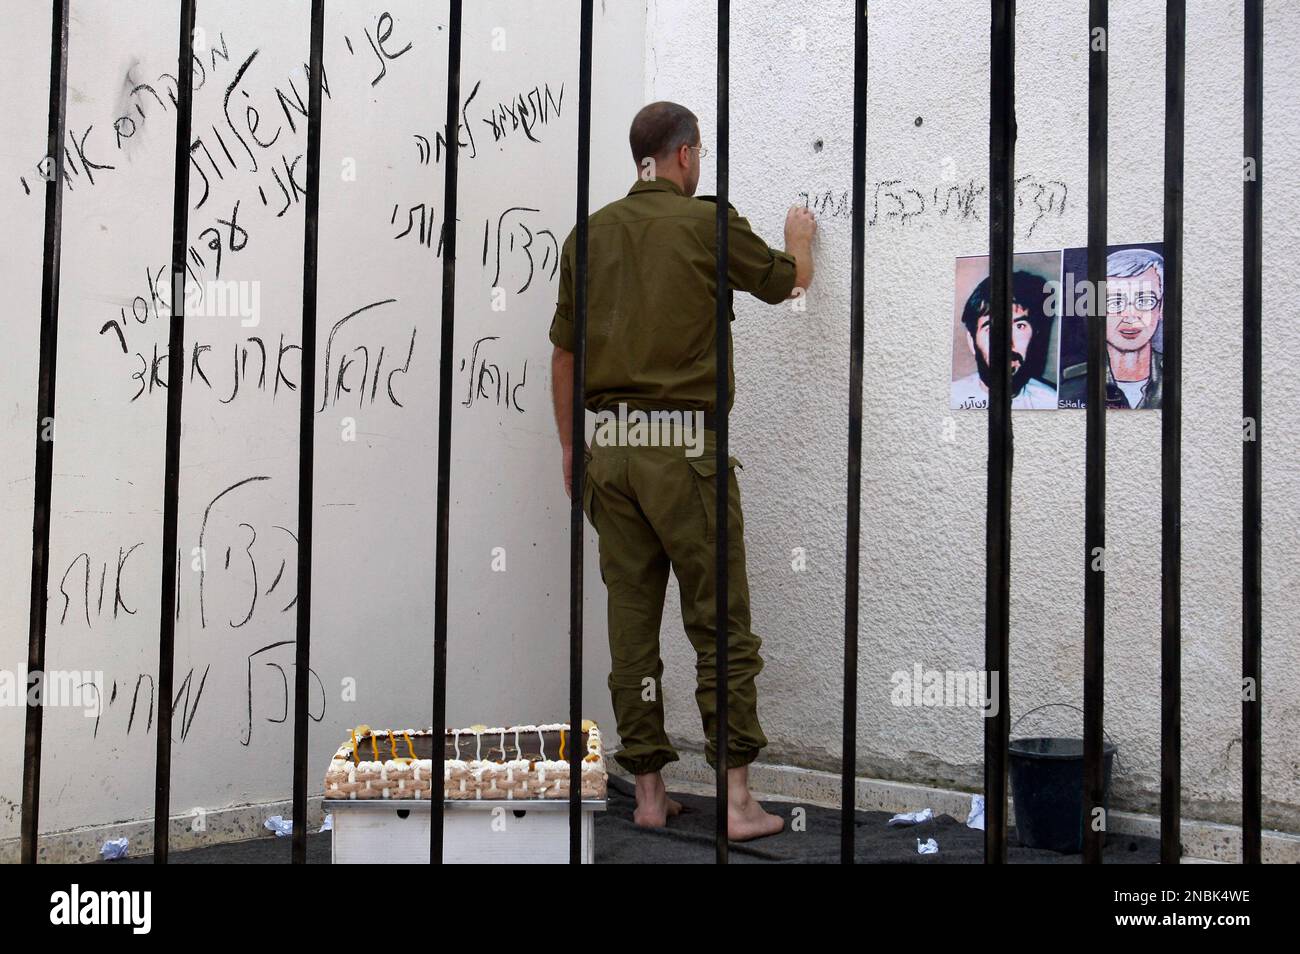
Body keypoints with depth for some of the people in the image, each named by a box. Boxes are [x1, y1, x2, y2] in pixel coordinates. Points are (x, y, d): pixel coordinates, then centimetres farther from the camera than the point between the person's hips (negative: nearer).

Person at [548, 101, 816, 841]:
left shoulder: (590, 234, 9)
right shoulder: (708, 222, -3)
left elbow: (563, 352, 13)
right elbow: (789, 283, 14)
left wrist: (570, 446, 23)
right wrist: (802, 239, 36)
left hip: (609, 444, 5)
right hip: (684, 445, -5)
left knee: (632, 621, 8)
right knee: (721, 624, 0)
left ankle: (649, 792, 14)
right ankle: (736, 798, 0)